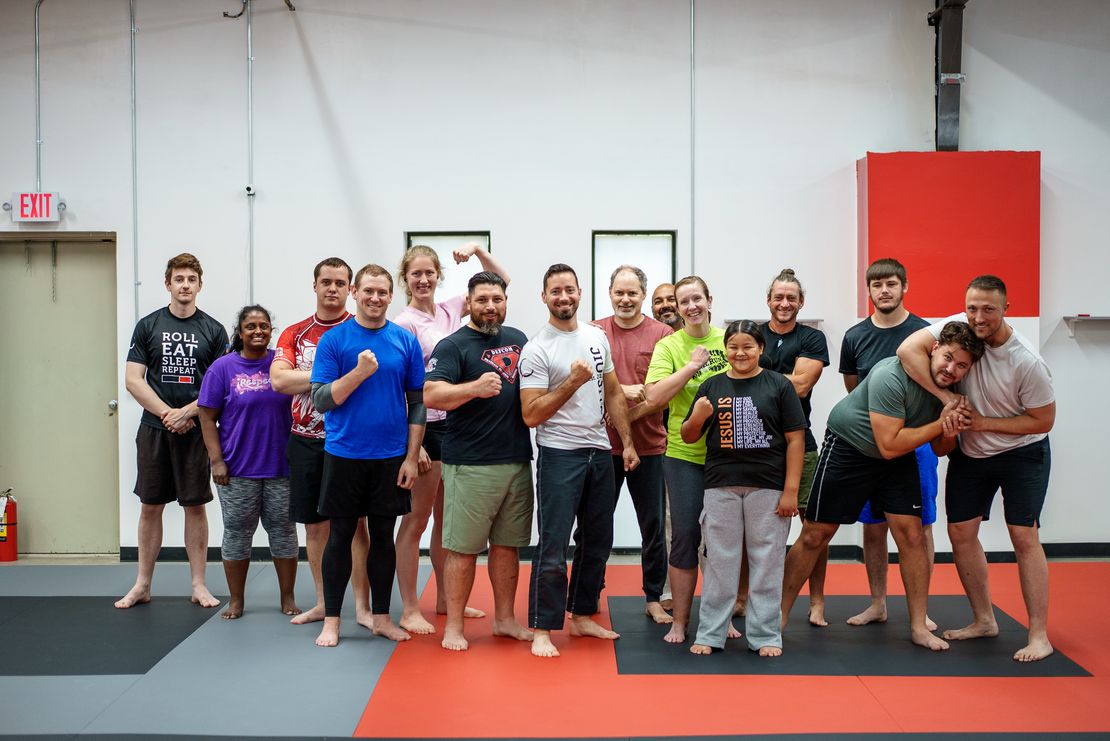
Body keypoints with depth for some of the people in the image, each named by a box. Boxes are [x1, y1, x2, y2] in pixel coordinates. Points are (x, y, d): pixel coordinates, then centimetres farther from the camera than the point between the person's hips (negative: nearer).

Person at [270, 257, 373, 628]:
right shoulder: (294, 334, 6)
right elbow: (278, 379, -8)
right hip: (306, 443, 3)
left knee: (355, 523, 1)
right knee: (315, 525, 11)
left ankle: (362, 607, 10)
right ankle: (322, 603, 25)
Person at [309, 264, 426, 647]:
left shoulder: (406, 341, 2)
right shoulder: (333, 339, -3)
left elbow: (417, 403, 3)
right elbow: (321, 400, -7)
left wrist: (412, 457, -2)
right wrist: (359, 372, -20)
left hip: (391, 457, 2)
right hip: (344, 455, -1)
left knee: (383, 536, 10)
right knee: (341, 535, 7)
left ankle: (381, 617, 23)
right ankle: (331, 620, 19)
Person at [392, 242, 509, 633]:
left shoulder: (450, 309, 7)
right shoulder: (405, 323, -10)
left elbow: (501, 281, 12)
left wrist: (478, 250, -4)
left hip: (457, 424, 7)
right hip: (426, 427, -7)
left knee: (447, 518, 16)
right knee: (417, 519, 2)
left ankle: (445, 598, 29)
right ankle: (410, 609, 12)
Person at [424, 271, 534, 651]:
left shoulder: (518, 339, 13)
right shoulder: (453, 345, -5)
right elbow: (431, 395, -18)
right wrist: (475, 387, -32)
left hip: (518, 461, 6)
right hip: (470, 465, -5)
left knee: (507, 544, 14)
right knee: (463, 548, 1)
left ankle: (505, 618, 26)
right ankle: (454, 626, 14)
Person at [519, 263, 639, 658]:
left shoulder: (598, 337, 8)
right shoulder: (536, 350, -10)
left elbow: (613, 393, 13)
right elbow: (531, 415, -15)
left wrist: (627, 443, 8)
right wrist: (573, 382, -21)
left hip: (600, 452, 7)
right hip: (559, 455, -6)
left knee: (597, 542, 15)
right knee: (553, 547, -4)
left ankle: (582, 616, 29)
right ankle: (541, 630, 6)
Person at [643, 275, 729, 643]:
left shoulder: (728, 340, 4)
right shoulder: (668, 346, -3)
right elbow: (654, 398, -15)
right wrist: (691, 366, -16)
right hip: (684, 454, -2)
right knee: (685, 536, 2)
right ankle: (679, 622, 16)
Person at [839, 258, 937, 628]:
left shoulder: (924, 332, -2)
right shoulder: (855, 337, 5)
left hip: (916, 441, -2)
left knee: (919, 527, 4)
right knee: (873, 527, 8)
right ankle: (878, 604, 21)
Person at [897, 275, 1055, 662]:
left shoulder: (1028, 362, -26)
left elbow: (1043, 421, -16)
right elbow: (907, 349, -24)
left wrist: (983, 422, -21)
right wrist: (946, 397, -27)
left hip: (1022, 452, -4)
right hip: (970, 453, 5)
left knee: (1023, 536, -8)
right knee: (960, 532, 5)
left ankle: (1039, 635, 0)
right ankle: (984, 620, 20)